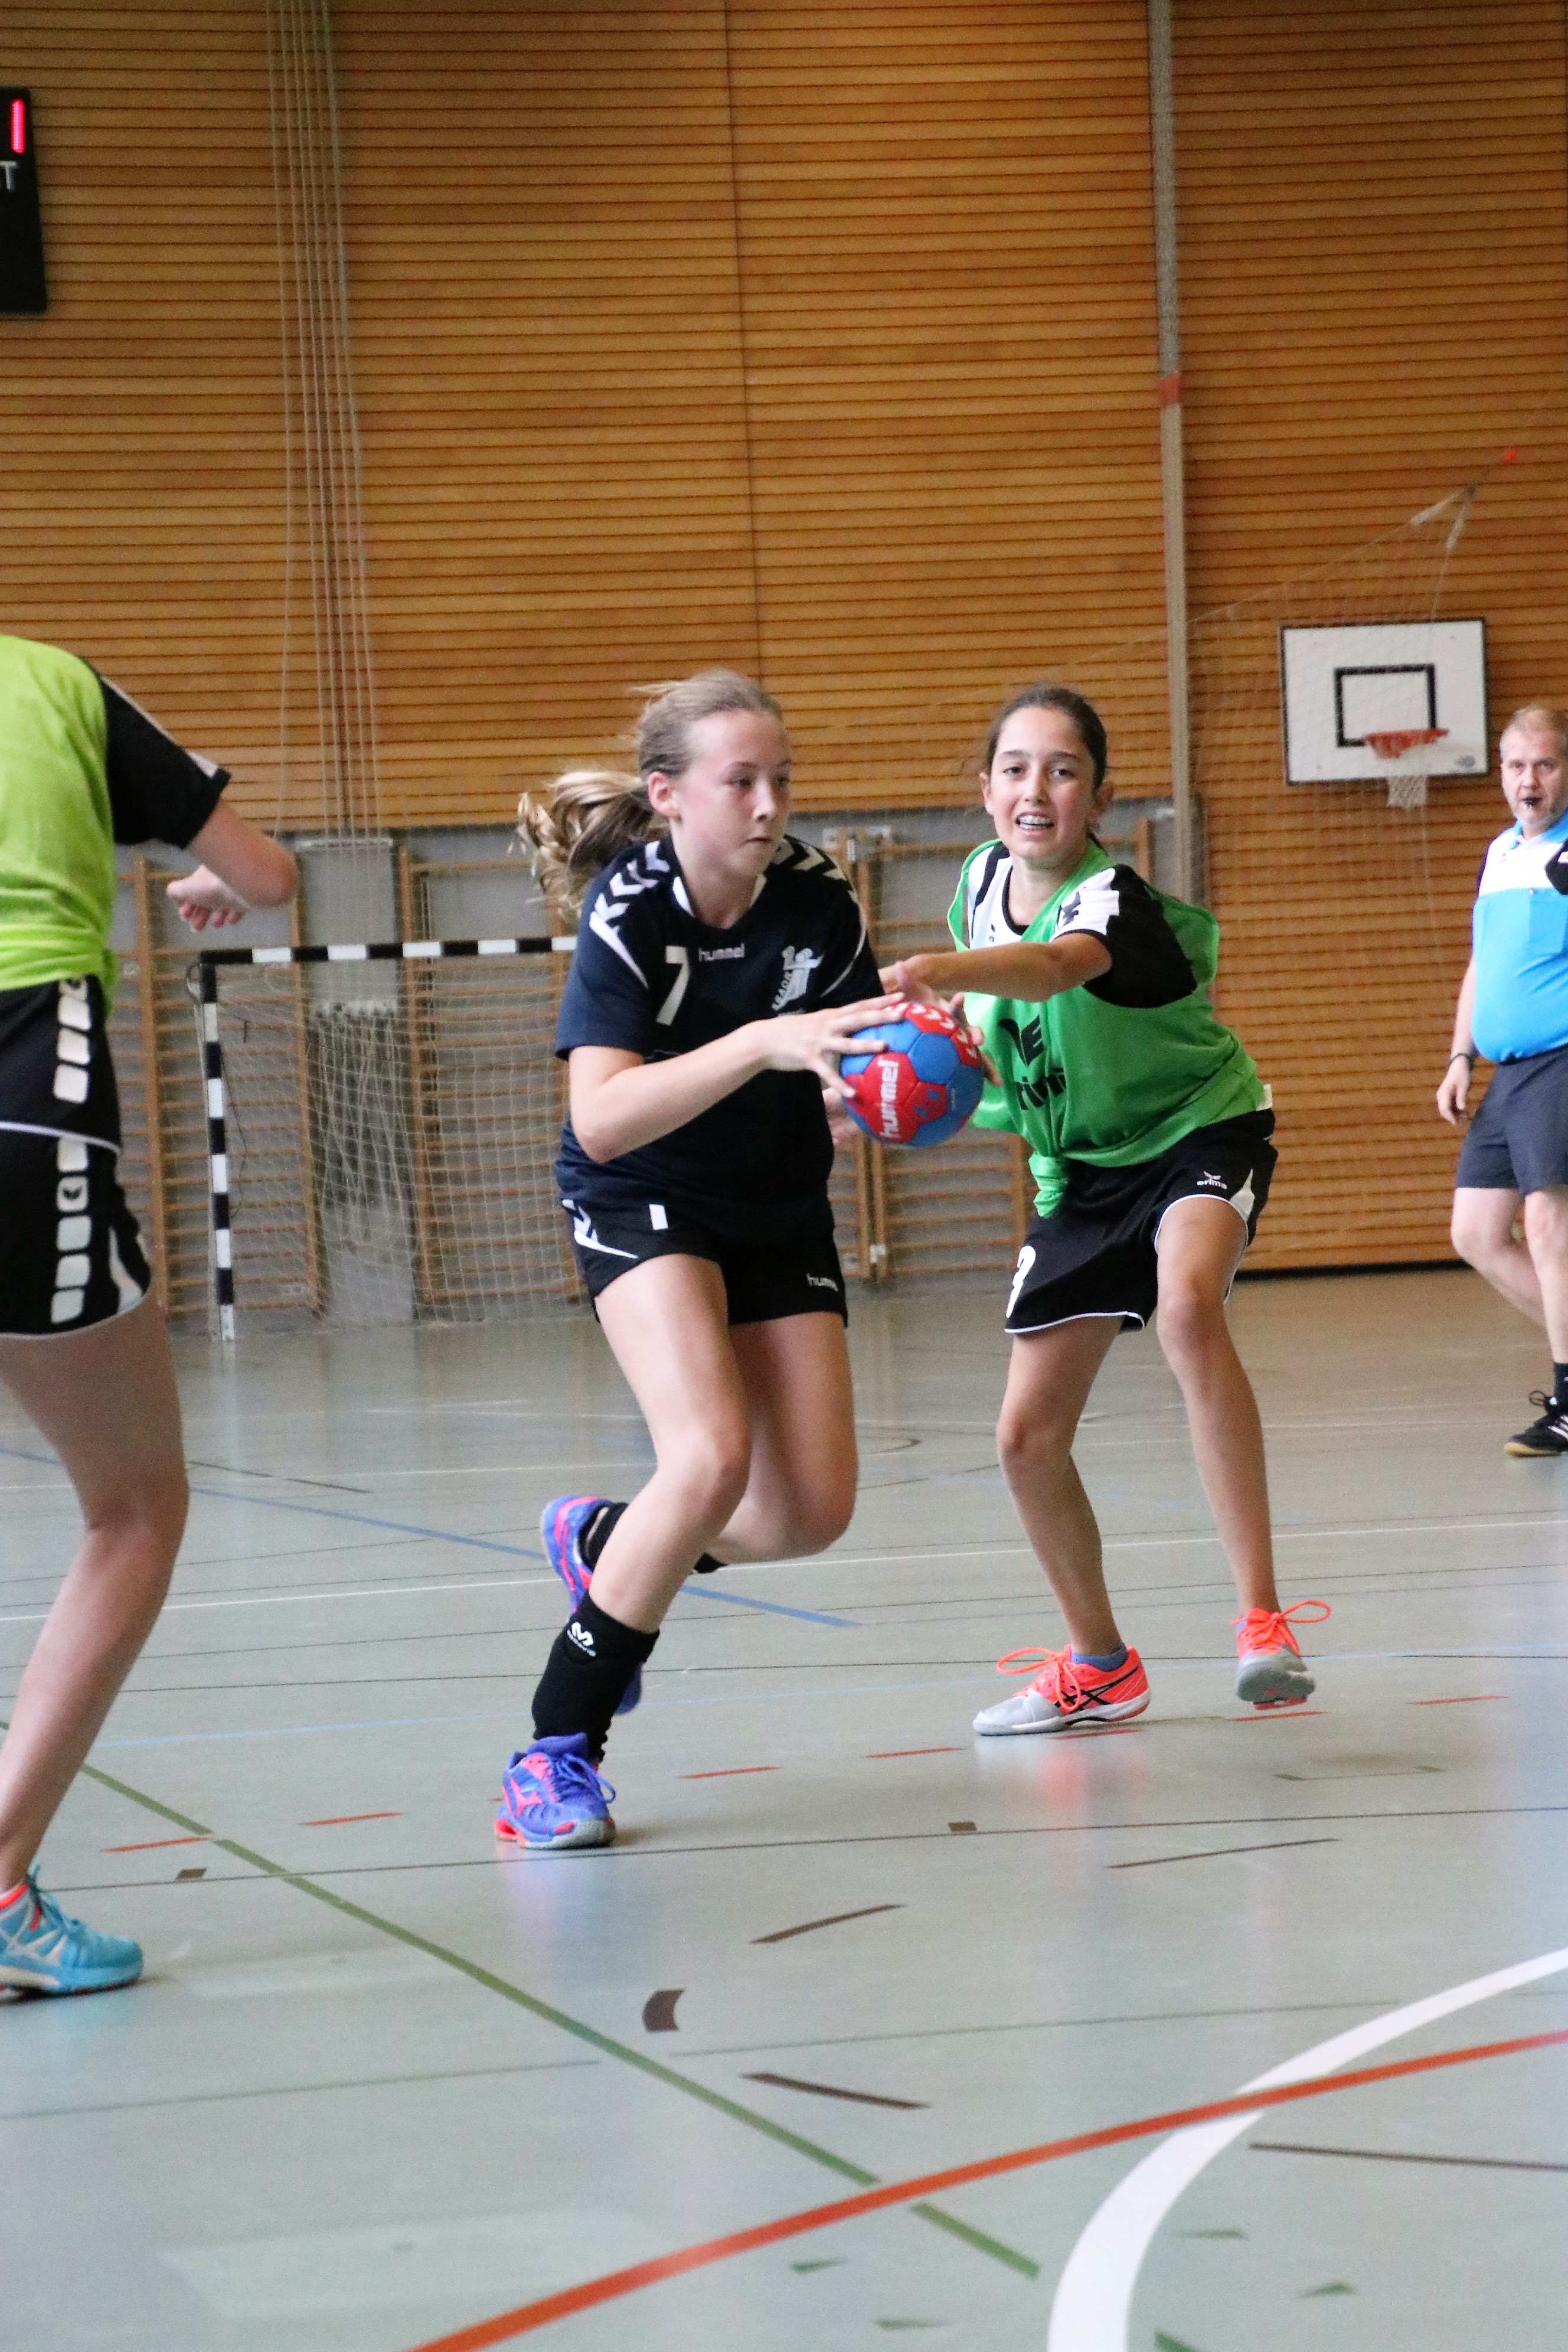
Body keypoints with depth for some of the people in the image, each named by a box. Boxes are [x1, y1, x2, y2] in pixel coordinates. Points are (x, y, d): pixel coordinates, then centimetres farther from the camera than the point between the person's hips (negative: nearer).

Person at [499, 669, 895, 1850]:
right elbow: (603, 1119, -36)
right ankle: (557, 1747, -15)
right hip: (645, 1206, -5)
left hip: (782, 1211, 5)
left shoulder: (820, 898, -14)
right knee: (711, 1458, -27)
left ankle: (604, 1544, 28)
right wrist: (763, 1044, -46)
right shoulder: (627, 916, -24)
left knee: (812, 1510, -4)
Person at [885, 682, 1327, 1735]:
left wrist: (943, 970, -71)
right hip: (1080, 1167, 7)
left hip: (1199, 1132, -7)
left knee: (1188, 1307, -39)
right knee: (1028, 1435, 1)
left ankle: (1262, 1618, -37)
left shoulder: (1111, 900, -26)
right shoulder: (983, 880, -5)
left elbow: (1050, 967, -52)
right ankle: (1100, 1667, 25)